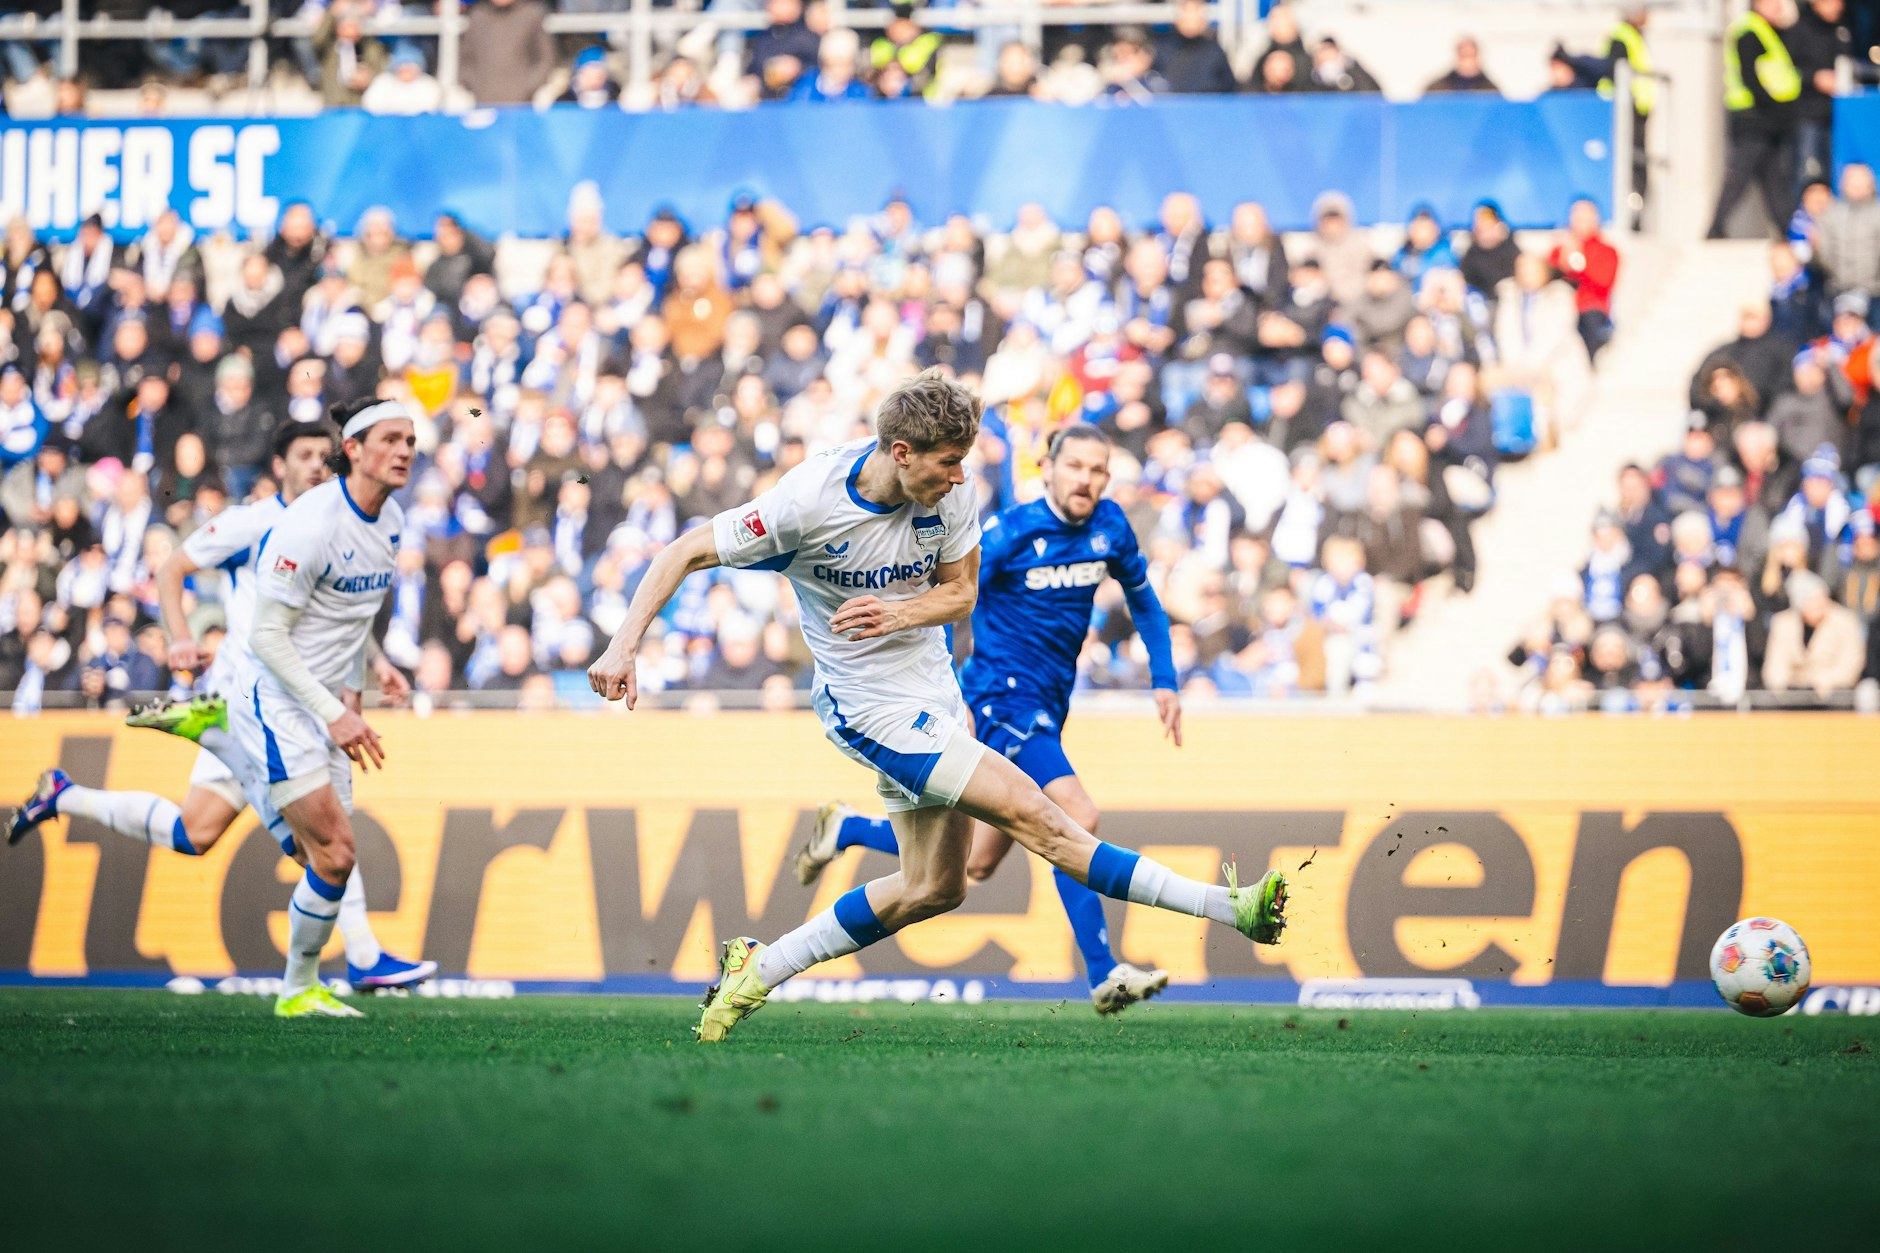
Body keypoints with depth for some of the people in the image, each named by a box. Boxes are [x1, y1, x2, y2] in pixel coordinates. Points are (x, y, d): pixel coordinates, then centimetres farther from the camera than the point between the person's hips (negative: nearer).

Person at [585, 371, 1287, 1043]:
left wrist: (901, 613, -18)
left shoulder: (950, 496, -9)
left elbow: (960, 592, 5)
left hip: (933, 692, 7)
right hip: (874, 709, -7)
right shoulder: (807, 504, -23)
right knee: (1033, 816, -15)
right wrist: (624, 648, -23)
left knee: (933, 887, 12)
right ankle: (1224, 907, -16)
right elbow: (684, 555, -15)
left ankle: (756, 972, 21)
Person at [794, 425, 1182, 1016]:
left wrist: (1164, 680, 12)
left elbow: (1142, 598, 19)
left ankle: (845, 829, 32)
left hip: (1046, 710, 7)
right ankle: (1103, 975, -22)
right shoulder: (1009, 532, -15)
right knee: (1078, 817, -24)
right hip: (1003, 696, -7)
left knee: (975, 865, 12)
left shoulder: (1109, 526, 3)